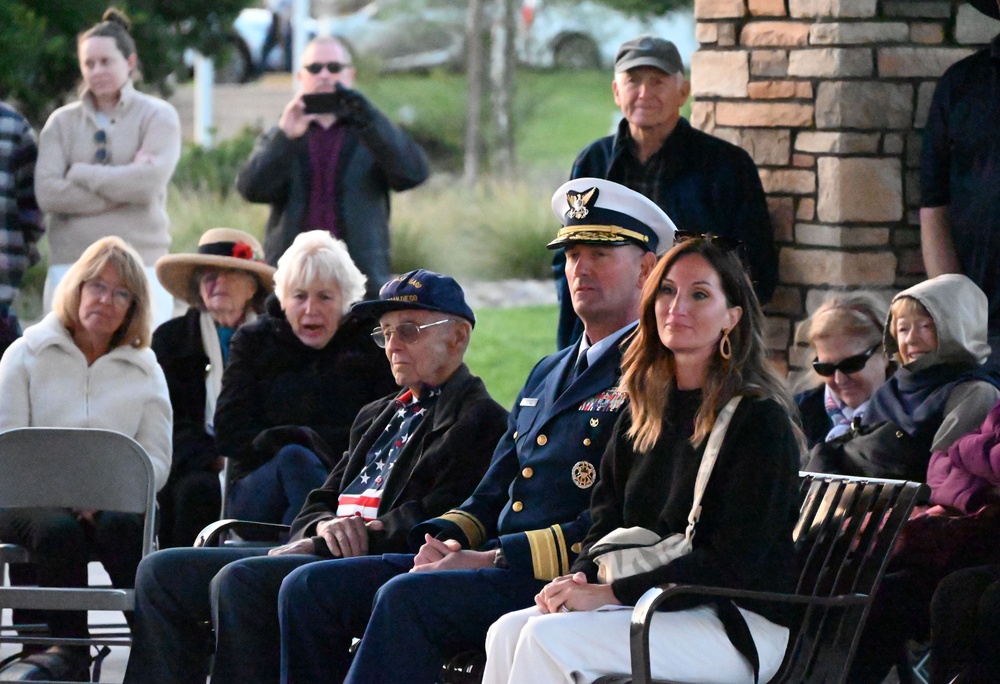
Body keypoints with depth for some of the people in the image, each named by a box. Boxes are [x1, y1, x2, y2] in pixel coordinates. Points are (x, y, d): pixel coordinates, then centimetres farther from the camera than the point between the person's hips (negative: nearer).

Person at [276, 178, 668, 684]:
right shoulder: (548, 374, 25)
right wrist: (447, 539, 3)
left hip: (568, 583, -9)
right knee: (311, 588, -4)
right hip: (493, 566, 9)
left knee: (406, 598, -33)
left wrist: (497, 557, -17)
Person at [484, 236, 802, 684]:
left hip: (742, 626, -7)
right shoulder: (643, 414, 16)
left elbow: (732, 562, -15)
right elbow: (607, 523, 18)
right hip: (653, 608, 7)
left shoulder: (760, 420, -9)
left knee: (549, 638, -26)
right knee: (509, 632, -18)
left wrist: (610, 592, -18)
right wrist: (579, 579, -6)